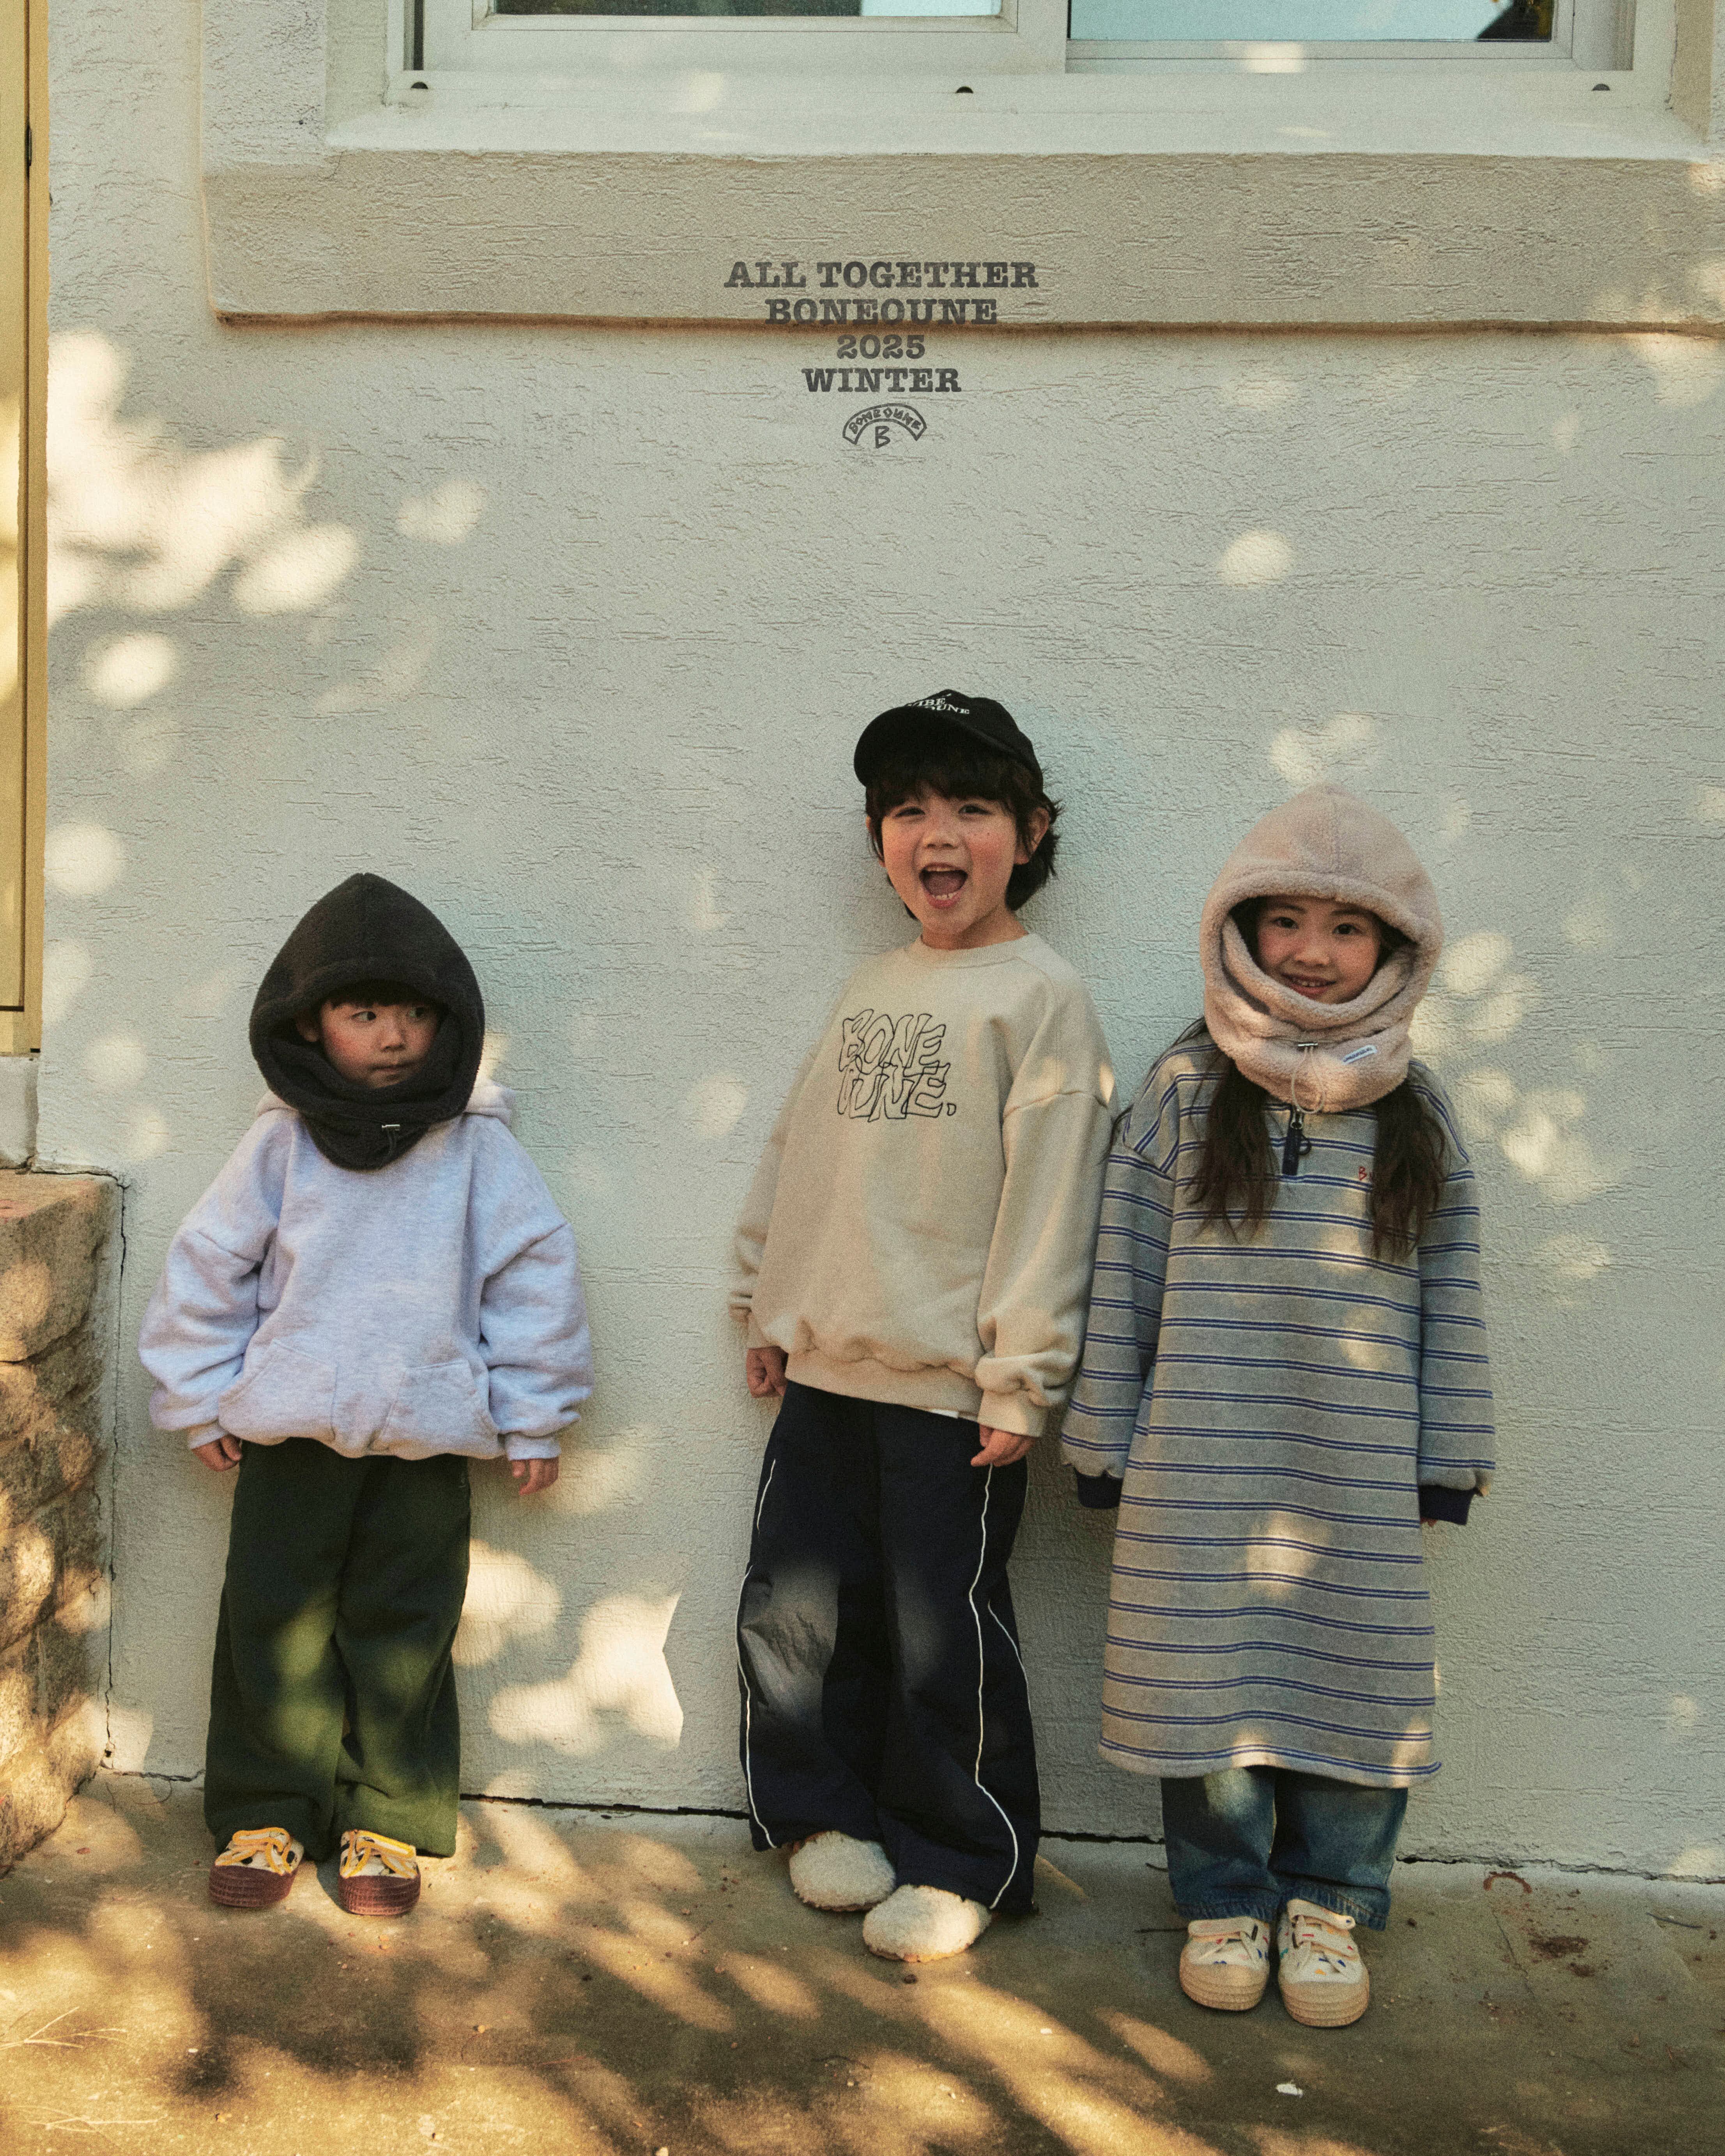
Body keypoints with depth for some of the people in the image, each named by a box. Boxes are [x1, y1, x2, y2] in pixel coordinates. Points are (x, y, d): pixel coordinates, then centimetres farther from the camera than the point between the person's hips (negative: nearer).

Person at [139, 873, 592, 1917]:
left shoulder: (478, 1148, -4)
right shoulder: (281, 1143, -2)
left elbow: (537, 1274, 1)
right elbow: (207, 1266, 6)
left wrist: (533, 1418, 3)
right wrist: (203, 1402, 6)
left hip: (425, 1440, -1)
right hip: (288, 1432, 1)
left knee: (403, 1634, 7)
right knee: (275, 1623, 8)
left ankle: (388, 1823, 23)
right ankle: (264, 1813, 25)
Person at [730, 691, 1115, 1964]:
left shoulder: (1040, 996, -7)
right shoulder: (871, 989, 13)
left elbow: (1049, 1194, -13)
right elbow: (797, 1152, 19)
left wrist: (1023, 1378, -16)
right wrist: (768, 1304, 17)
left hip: (952, 1385, -7)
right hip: (826, 1367, 7)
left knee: (945, 1636, 3)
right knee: (795, 1609, 14)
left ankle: (959, 1863, 21)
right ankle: (827, 1812, 34)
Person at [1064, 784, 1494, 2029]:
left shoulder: (1418, 1111, 8)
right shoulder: (1186, 1090, 3)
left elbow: (1452, 1295, 9)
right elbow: (1126, 1275, 3)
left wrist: (1450, 1457, 5)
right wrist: (1106, 1444, 2)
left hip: (1362, 1468, 1)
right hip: (1204, 1466, -1)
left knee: (1353, 1675, 6)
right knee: (1212, 1674, 6)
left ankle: (1327, 1905, 27)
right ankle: (1225, 1901, 25)